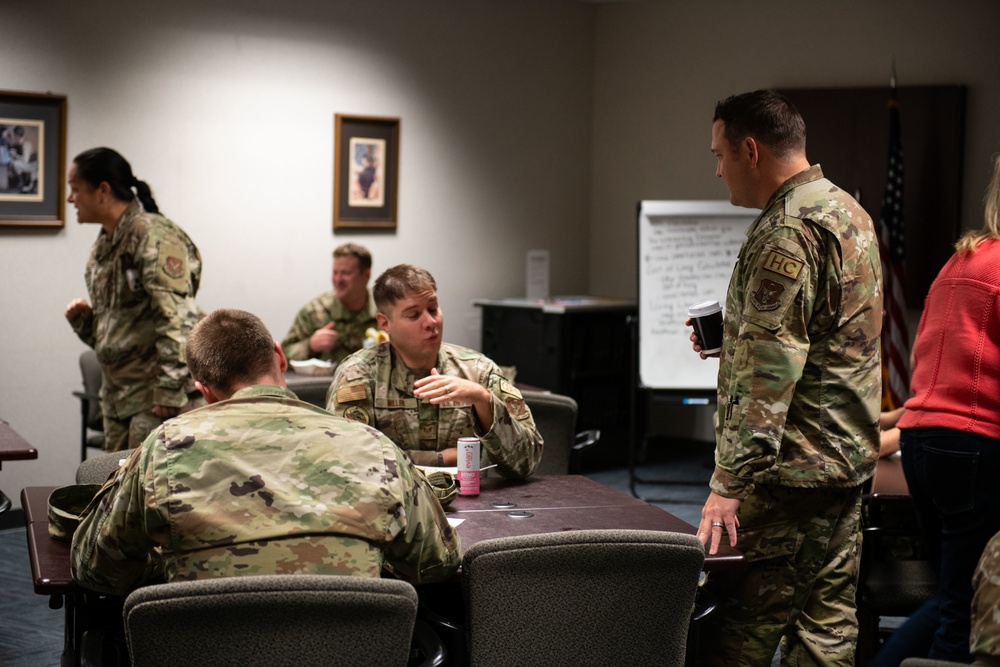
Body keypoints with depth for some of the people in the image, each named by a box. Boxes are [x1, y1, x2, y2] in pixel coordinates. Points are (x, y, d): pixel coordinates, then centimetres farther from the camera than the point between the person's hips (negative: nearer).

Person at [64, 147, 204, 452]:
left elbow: (176, 318, -21)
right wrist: (83, 316, 4)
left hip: (157, 392, -9)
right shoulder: (105, 242, 15)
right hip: (119, 391, 9)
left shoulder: (153, 236, -14)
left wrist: (170, 391, -24)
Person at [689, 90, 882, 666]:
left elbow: (768, 374, -24)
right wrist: (731, 337, 21)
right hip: (850, 457, 10)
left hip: (791, 467, -10)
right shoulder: (849, 211, 14)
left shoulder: (786, 233, -17)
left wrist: (728, 483, -25)